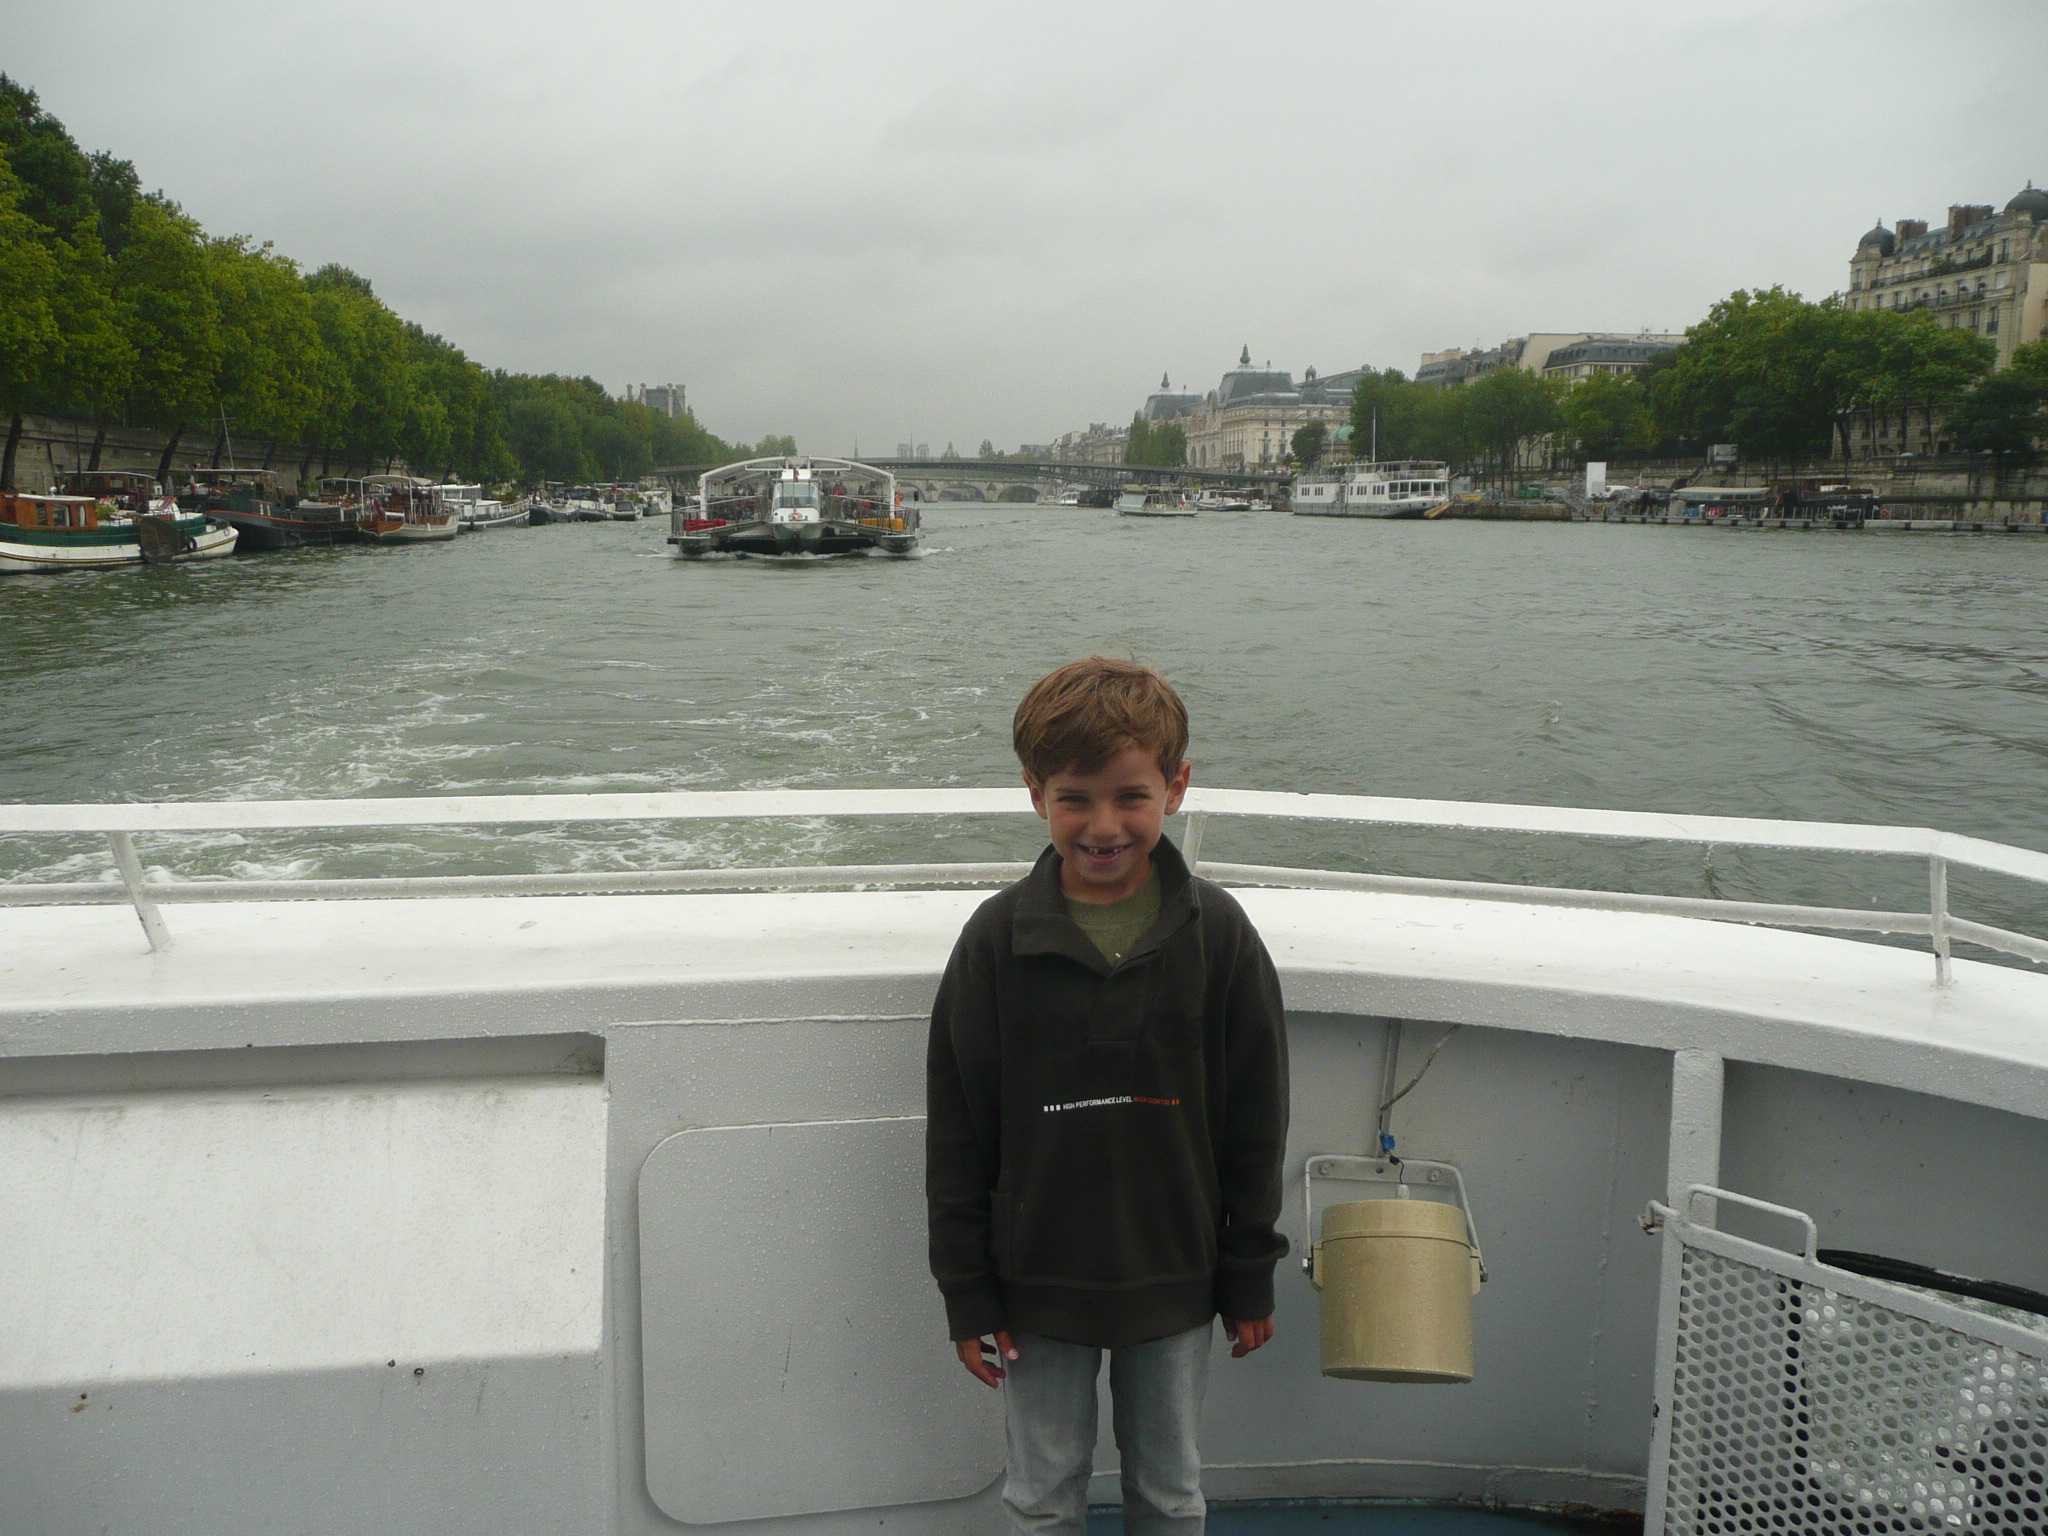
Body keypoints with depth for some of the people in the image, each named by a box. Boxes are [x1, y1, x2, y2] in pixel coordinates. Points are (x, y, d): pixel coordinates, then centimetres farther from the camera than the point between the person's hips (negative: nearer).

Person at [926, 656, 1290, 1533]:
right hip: (1038, 1284, 0)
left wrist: (1250, 1278, 2)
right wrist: (967, 1293, -4)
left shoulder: (1217, 932, -10)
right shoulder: (998, 938, -11)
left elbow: (1256, 1122, -2)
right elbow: (956, 1133, -5)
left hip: (1174, 1279, 1)